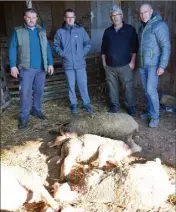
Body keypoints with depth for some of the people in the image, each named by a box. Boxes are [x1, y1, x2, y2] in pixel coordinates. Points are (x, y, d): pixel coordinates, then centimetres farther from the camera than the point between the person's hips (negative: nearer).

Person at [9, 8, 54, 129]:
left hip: (41, 68, 4)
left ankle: (37, 110, 28)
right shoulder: (18, 31, 0)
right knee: (25, 93, -4)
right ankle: (24, 117, 5)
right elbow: (12, 49, -3)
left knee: (39, 91, 11)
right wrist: (13, 66, -11)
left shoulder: (42, 31, 11)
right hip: (26, 68, -3)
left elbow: (47, 48, 10)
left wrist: (50, 63, 4)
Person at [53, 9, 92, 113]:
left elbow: (88, 43, 8)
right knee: (71, 85, 10)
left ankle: (86, 103, 18)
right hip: (68, 64, 0)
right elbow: (56, 46, 7)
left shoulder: (81, 29, 0)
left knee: (83, 84, 4)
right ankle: (73, 104, 24)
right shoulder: (60, 32, -2)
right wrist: (62, 54, -5)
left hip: (80, 63, 0)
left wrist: (83, 53, -2)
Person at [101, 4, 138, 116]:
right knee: (112, 87, 10)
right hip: (110, 66, 3)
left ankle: (131, 107, 15)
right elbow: (103, 48, 15)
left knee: (128, 87, 0)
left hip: (125, 65, -3)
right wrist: (104, 61, 10)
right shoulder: (107, 31, 9)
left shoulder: (130, 29, 0)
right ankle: (115, 105, 25)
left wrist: (132, 61, -6)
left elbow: (135, 47, -1)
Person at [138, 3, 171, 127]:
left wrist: (162, 66, -21)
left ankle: (155, 117, 3)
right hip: (142, 64, 8)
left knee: (151, 90, -10)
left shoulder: (159, 25, -12)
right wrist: (138, 62, 15)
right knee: (147, 90, 12)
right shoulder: (142, 27, 12)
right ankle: (151, 112, 24)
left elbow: (166, 47, -16)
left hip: (154, 64, -7)